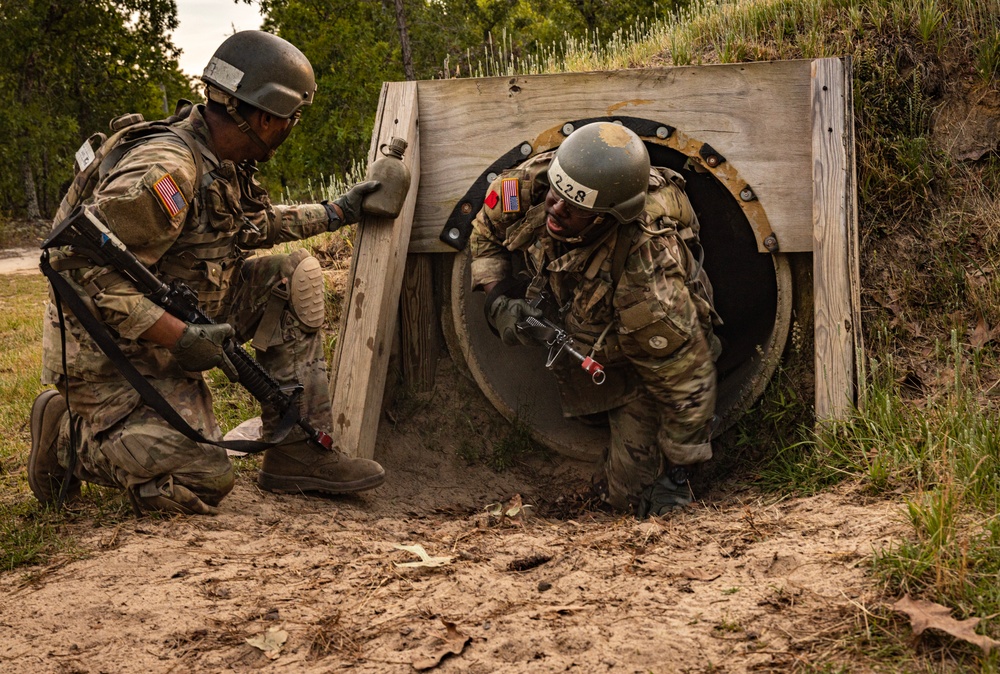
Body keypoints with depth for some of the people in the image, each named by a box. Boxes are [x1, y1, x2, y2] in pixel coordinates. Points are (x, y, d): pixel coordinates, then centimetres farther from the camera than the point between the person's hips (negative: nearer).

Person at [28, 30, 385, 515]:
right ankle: (68, 435, 5)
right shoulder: (166, 169, -28)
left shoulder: (223, 163, 3)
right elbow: (87, 270, -32)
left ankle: (299, 451, 1)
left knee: (294, 275, 0)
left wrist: (338, 212, 23)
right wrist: (179, 336, -33)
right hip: (110, 352, -9)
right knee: (201, 483, -17)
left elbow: (257, 223, 25)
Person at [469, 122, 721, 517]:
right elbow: (486, 232, -5)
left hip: (638, 363, -6)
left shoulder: (648, 272, -46)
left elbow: (685, 378, -33)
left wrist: (675, 474, -22)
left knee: (631, 492, -5)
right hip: (577, 341, 6)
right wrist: (498, 302, -23)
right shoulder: (532, 183, -30)